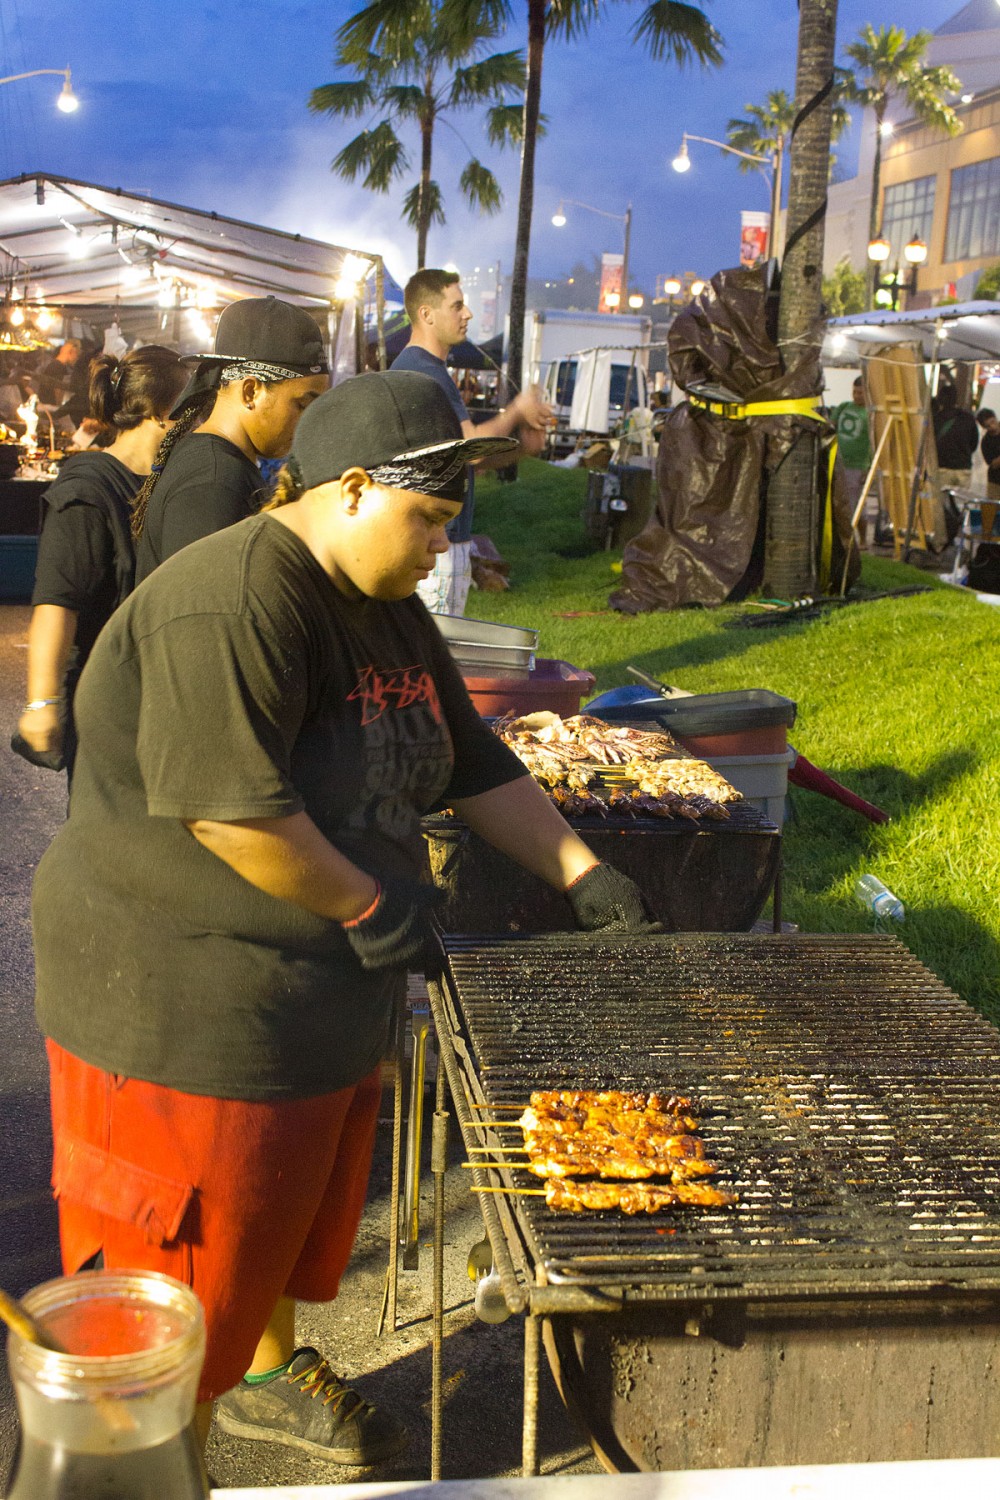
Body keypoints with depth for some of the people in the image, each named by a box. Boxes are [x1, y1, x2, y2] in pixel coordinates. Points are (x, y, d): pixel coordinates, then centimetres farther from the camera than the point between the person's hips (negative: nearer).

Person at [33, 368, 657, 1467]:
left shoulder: (385, 608, 8)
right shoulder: (233, 601, -24)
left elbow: (473, 766, 13)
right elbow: (229, 807, -31)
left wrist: (584, 877, 7)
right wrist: (369, 905, -20)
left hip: (320, 986, 9)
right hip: (189, 997, -9)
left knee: (289, 1208, 26)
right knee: (195, 1259, 5)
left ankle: (266, 1371, 49)